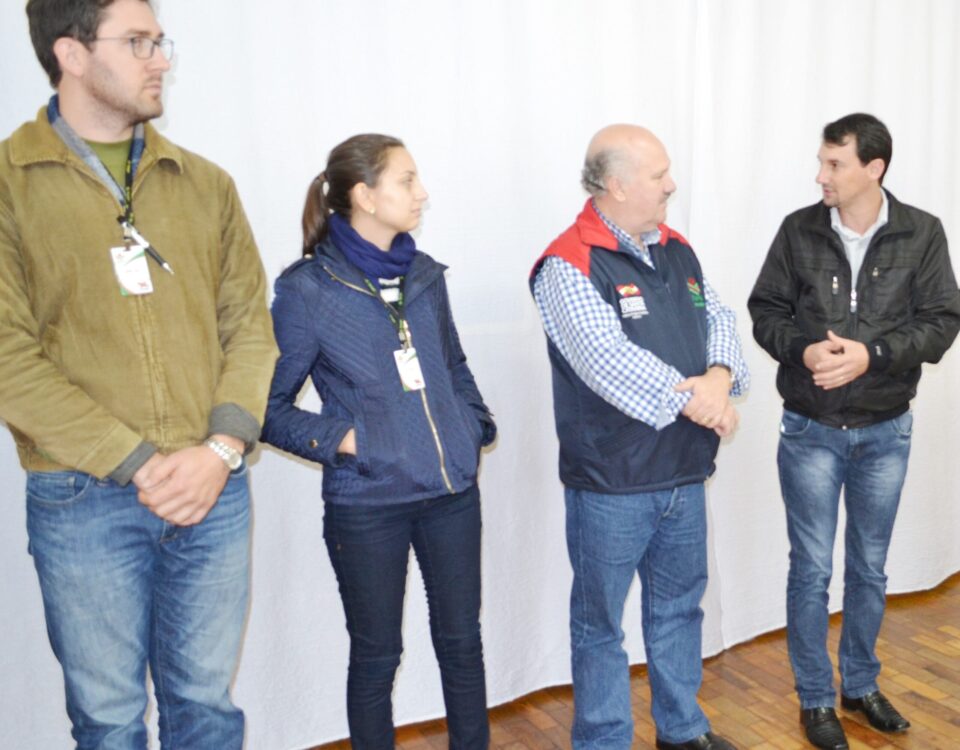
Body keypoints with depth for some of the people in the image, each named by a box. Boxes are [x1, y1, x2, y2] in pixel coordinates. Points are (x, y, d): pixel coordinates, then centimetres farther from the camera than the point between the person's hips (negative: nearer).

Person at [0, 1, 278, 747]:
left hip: (215, 491, 3)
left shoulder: (205, 183, 9)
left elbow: (250, 324, 7)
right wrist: (137, 464, -14)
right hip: (83, 501, -3)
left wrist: (221, 449, -8)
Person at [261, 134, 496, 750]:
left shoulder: (425, 275, 5)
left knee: (462, 641, 15)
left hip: (452, 492, 5)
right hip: (367, 504, -4)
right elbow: (271, 405, -6)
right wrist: (341, 440, -16)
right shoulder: (307, 289, -10)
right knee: (377, 654, 11)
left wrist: (478, 427, 7)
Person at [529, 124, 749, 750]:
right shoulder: (569, 265, -15)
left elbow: (718, 319, 5)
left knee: (680, 606, 22)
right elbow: (608, 360, -25)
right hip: (611, 486, -7)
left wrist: (719, 377, -16)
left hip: (684, 475, 8)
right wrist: (693, 400, -18)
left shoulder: (677, 251, 9)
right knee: (601, 622, 9)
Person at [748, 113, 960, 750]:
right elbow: (766, 312, -1)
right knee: (812, 570, 7)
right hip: (810, 431, -1)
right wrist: (803, 348, -21)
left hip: (886, 432, 1)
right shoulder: (799, 230, -5)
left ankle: (861, 685, 36)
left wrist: (871, 354, -23)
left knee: (870, 569, 16)